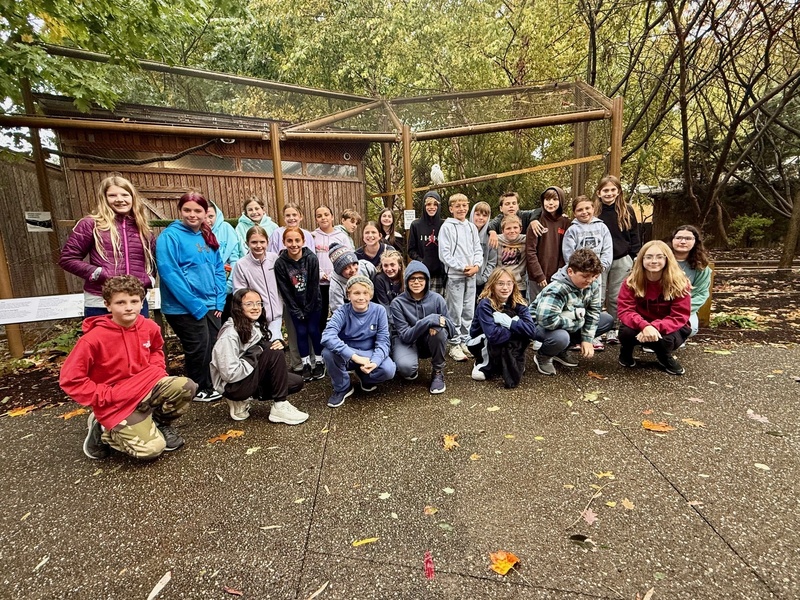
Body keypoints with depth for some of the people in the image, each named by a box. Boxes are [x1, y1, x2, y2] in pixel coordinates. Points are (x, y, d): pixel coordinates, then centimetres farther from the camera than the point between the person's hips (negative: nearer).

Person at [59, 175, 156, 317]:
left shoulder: (143, 229, 11)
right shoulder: (91, 224, 0)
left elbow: (152, 263, 18)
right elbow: (67, 259, 0)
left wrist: (148, 280, -2)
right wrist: (99, 274, -12)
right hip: (100, 305, -3)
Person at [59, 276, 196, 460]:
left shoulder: (149, 327, -4)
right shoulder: (94, 338, -18)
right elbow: (69, 378, -12)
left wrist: (158, 370, 1)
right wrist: (104, 397, -15)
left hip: (146, 388, 5)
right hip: (116, 402, -4)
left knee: (187, 386, -23)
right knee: (152, 448, -17)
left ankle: (160, 423, 8)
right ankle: (103, 432, 13)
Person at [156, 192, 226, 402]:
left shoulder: (208, 237, 10)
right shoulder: (170, 236, -11)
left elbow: (218, 269, 11)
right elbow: (170, 274, -18)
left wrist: (219, 301, 0)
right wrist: (196, 306, -18)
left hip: (210, 305, 6)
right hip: (184, 308, -6)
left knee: (215, 346, 13)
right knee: (199, 349, 5)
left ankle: (212, 385, 34)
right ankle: (199, 390, 27)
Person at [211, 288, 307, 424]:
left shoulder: (256, 326, 4)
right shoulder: (230, 334, -22)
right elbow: (230, 374, -28)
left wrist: (279, 342, -14)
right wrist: (257, 355, -19)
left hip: (252, 377, 9)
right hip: (233, 386, -9)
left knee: (297, 382, -3)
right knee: (274, 353, -25)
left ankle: (243, 402, 5)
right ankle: (279, 406, -14)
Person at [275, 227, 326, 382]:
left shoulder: (312, 258, -18)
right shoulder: (280, 263, -16)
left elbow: (314, 286, -13)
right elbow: (284, 290, -11)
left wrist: (308, 309, -11)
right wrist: (297, 311, -10)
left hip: (312, 303, -1)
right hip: (294, 305, 1)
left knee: (314, 331, 3)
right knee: (301, 332, 5)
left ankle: (319, 362, 19)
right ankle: (306, 363, 19)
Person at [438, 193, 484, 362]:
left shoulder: (472, 227, 14)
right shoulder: (447, 227, -3)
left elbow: (478, 249, 13)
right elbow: (444, 254, -9)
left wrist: (476, 265, -6)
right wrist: (462, 267, -13)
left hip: (471, 275, 6)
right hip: (455, 275, -5)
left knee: (469, 311, 10)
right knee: (455, 312, -3)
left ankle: (464, 341, 22)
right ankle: (454, 345, 7)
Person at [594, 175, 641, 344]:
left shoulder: (627, 211, 4)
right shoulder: (594, 211, 0)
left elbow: (634, 237, 6)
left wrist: (636, 260, 2)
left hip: (621, 261, 2)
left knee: (616, 297, 9)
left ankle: (612, 329, 21)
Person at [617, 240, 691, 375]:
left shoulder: (679, 283, -16)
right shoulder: (631, 281, -15)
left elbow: (680, 316, -18)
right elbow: (624, 310, -20)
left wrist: (655, 327, -36)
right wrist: (644, 326, -40)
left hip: (666, 329, 0)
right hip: (641, 327, 0)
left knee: (666, 340, -34)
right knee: (626, 331, -33)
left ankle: (665, 358, 6)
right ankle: (626, 352, 6)